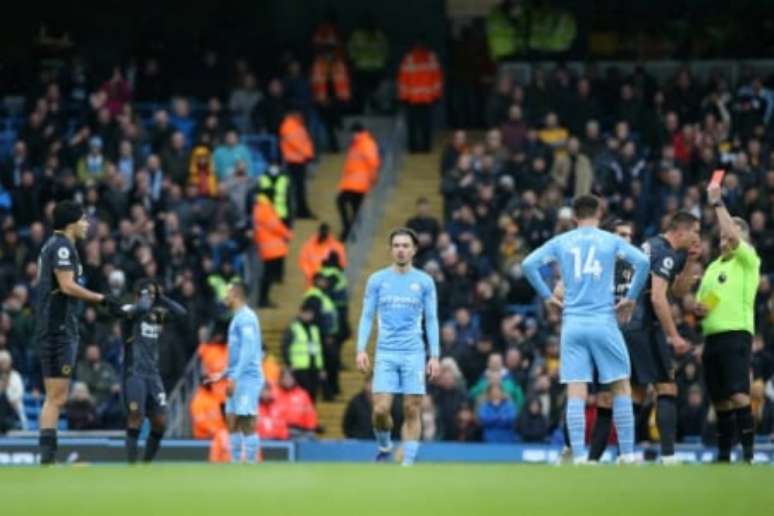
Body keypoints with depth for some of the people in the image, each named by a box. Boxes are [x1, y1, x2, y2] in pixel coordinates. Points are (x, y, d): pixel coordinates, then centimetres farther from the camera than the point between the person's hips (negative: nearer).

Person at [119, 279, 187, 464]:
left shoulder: (158, 314, 14)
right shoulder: (130, 311, -4)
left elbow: (181, 313, 4)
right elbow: (142, 307, -26)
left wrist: (162, 299, 4)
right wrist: (144, 294, -7)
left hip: (153, 374, 6)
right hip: (134, 373, -6)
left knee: (160, 422, 2)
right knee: (136, 417, -15)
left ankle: (147, 462, 13)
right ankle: (131, 463, -13)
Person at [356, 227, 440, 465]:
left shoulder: (424, 282, 6)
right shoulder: (377, 280, 6)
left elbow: (431, 320, 7)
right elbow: (366, 317, 8)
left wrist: (435, 356, 0)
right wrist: (361, 349, -3)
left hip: (414, 354, 0)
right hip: (385, 354, 0)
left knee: (412, 411, -4)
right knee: (380, 409, -9)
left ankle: (408, 462, 2)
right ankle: (384, 446, 19)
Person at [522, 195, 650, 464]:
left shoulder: (561, 242, 8)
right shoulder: (611, 241, 4)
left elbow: (529, 264, -1)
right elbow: (642, 261, -9)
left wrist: (548, 296, 6)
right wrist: (631, 298, 1)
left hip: (572, 323, 1)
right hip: (604, 321, -1)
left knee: (576, 393, -1)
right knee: (621, 388, 9)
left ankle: (578, 457, -7)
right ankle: (627, 454, 6)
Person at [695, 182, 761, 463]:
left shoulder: (748, 260, 0)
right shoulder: (713, 266, 22)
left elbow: (733, 236, -19)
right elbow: (700, 303, 29)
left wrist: (717, 203, -13)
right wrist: (698, 309, 5)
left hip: (736, 334, -7)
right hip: (711, 335, 7)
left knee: (738, 395, -17)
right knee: (719, 400, 8)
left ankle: (748, 453, -16)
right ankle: (723, 455, 13)